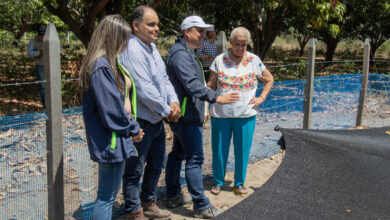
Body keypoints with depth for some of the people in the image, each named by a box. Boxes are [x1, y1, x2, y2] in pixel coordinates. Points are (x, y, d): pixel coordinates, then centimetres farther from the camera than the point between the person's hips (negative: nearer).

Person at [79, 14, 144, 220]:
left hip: (113, 139, 10)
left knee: (109, 193, 20)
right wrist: (133, 128, -7)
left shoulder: (108, 63, 12)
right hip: (112, 141, -10)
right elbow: (111, 108, -21)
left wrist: (131, 127, 5)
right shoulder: (101, 67, -20)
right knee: (107, 195, 0)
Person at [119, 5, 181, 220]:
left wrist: (173, 101, -6)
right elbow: (144, 90, -26)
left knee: (157, 164, 22)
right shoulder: (131, 51, -21)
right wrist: (166, 111, -14)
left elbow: (164, 78, 12)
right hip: (140, 123, -10)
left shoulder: (152, 48, 10)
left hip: (157, 120, 10)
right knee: (135, 170, 6)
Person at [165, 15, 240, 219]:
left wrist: (201, 110, 27)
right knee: (194, 160, -6)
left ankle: (173, 196, 29)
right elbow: (192, 84, -29)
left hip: (181, 115, 11)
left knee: (177, 154, 17)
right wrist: (216, 98, -33)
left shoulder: (184, 52, 18)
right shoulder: (181, 54, -18)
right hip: (187, 117, -11)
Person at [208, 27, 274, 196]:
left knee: (243, 150, 7)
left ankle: (239, 183, 25)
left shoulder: (254, 61, 2)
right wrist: (212, 104, -4)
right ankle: (218, 181, 26)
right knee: (219, 149, 8)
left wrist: (262, 98, 3)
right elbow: (211, 85, 5)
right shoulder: (220, 60, 1)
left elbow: (269, 79, 14)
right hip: (221, 114, 0)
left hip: (246, 114, 1)